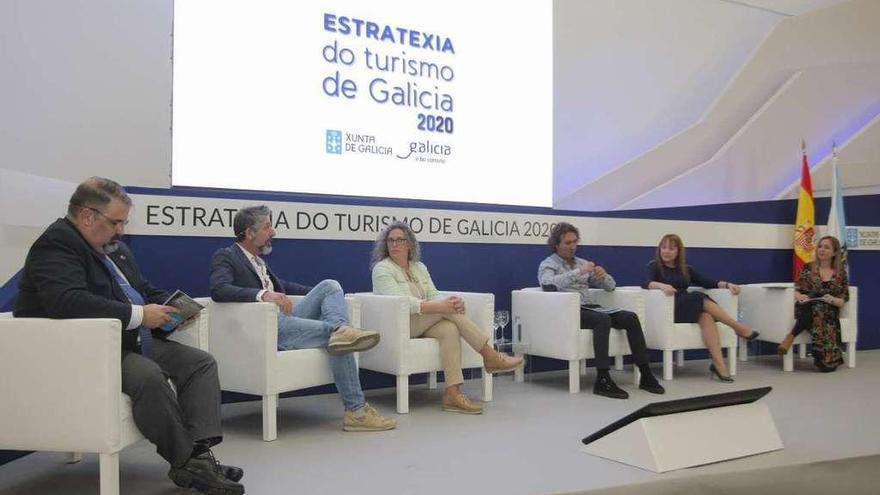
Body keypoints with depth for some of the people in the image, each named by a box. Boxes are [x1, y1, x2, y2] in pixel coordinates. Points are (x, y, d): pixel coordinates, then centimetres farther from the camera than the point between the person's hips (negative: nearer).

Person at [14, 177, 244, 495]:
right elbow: (69, 302, -30)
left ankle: (199, 452, -19)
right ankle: (186, 463, -22)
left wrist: (170, 308, 3)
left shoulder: (115, 248, 17)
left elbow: (146, 290, 26)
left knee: (201, 362, -6)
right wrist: (139, 315, -26)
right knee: (149, 375, -35)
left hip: (133, 342, 10)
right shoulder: (55, 246, -13)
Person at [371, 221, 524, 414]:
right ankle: (490, 357, -22)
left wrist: (453, 302, -20)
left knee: (450, 329, -28)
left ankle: (453, 394, -34)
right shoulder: (382, 269, -5)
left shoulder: (419, 267, 16)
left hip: (423, 325, 6)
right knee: (446, 308, -26)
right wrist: (439, 306, -30)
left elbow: (434, 295, 5)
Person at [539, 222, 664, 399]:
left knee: (630, 318, -17)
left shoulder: (582, 263, 21)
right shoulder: (548, 264, 4)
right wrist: (579, 272, -24)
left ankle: (645, 375, -17)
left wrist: (603, 275, -4)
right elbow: (549, 283, -21)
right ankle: (602, 381, -35)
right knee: (603, 319, -35)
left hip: (589, 307, 6)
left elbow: (610, 286, 20)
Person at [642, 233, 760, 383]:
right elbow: (646, 283, -15)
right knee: (700, 298, -28)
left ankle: (718, 364, -40)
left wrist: (726, 284, -8)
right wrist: (661, 285, -36)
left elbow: (706, 282, 11)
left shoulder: (685, 269, 21)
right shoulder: (654, 266, 6)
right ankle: (740, 328, -19)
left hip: (690, 309, 4)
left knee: (706, 316, -31)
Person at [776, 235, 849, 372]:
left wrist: (832, 300, -16)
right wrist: (799, 296, -17)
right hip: (806, 310, 0)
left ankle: (791, 336, -27)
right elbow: (797, 290, 6)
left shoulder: (840, 273, 10)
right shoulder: (808, 268, 10)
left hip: (828, 313, 0)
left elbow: (843, 301, 6)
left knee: (818, 309, -36)